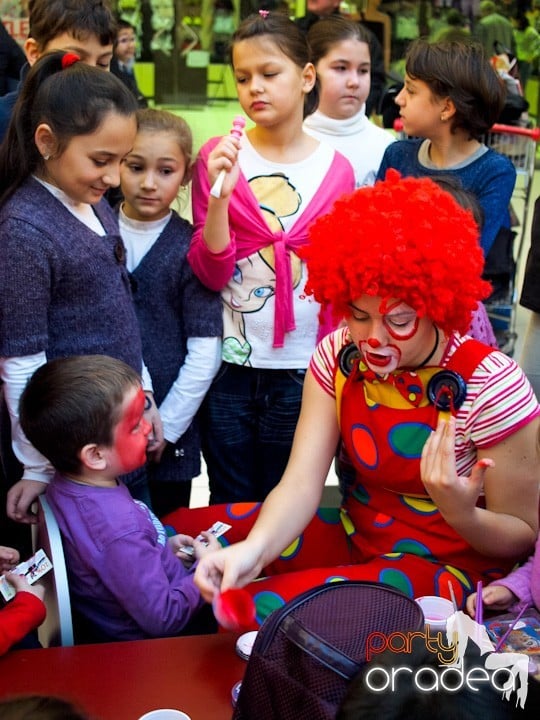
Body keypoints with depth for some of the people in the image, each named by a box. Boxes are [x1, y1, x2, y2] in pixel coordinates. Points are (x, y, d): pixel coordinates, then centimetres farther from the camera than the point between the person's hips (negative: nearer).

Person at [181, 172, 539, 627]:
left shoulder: (490, 387, -21)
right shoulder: (338, 356, -8)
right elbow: (301, 482, -15)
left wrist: (461, 514, -34)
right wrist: (254, 547, -36)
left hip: (449, 566, -5)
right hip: (354, 533, 6)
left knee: (262, 606, -28)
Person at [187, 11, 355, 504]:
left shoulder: (335, 169, -2)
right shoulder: (219, 156, -4)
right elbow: (210, 273, -9)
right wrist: (220, 193, -22)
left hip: (301, 371, 1)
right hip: (229, 367, 0)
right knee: (230, 511, 15)